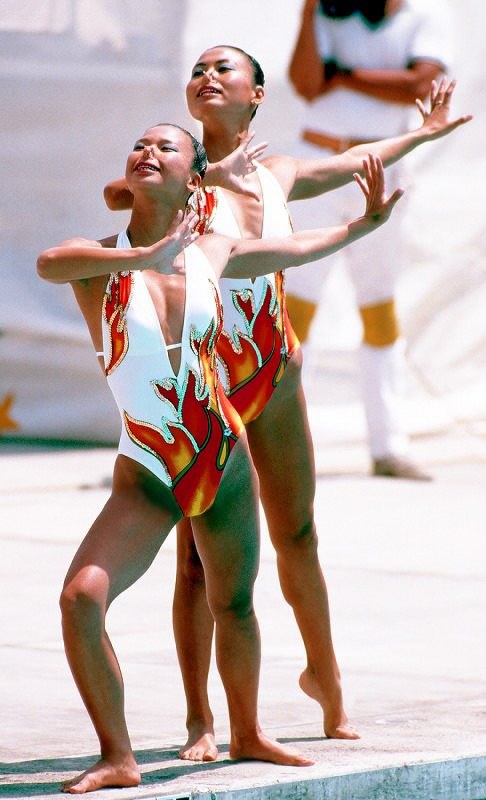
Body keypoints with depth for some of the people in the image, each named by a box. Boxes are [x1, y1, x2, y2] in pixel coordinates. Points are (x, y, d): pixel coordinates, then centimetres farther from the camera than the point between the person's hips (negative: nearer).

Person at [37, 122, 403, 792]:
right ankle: (117, 758, -9)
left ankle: (247, 735, 40)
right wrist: (145, 256, -40)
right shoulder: (101, 262, -8)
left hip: (224, 461, 3)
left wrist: (365, 223, 33)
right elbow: (48, 263, -33)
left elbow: (295, 248, 23)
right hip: (147, 476, -3)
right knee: (82, 595, -20)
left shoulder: (211, 255, 3)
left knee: (234, 605, 17)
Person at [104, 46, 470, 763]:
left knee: (298, 537, 13)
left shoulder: (277, 176, 5)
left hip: (275, 375, 4)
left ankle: (325, 676, 36)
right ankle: (201, 719, 3)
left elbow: (354, 161, 27)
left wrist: (422, 134, 42)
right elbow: (117, 194, -31)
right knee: (199, 553, -4)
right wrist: (213, 174, -39)